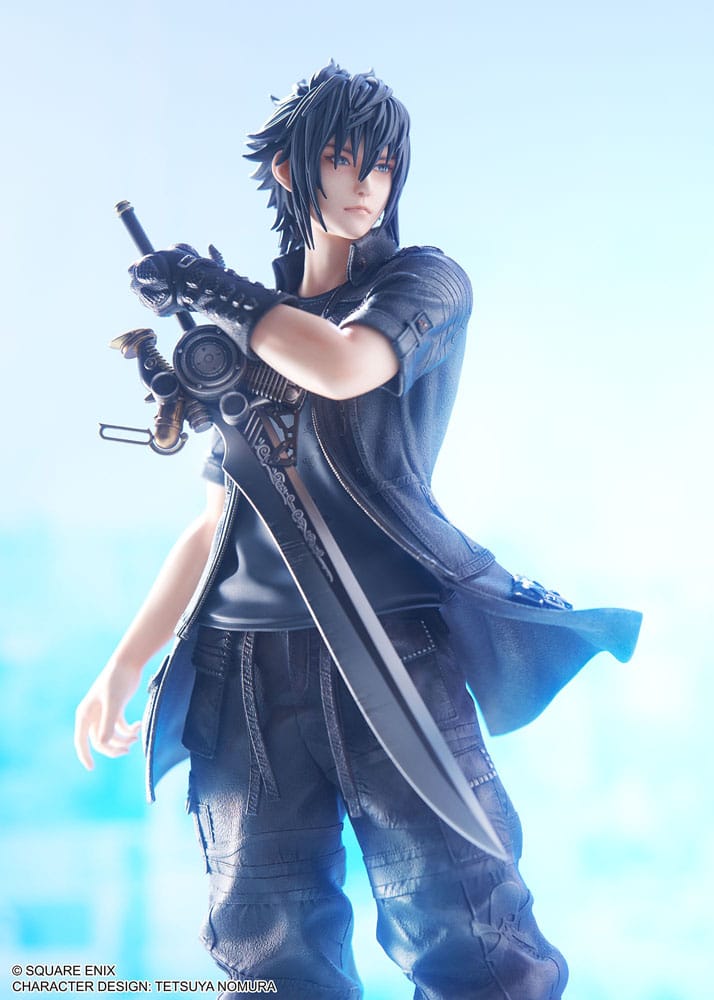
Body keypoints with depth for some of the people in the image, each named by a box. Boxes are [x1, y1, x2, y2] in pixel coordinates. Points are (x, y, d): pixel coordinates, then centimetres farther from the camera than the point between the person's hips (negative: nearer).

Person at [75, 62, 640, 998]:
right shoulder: (249, 337, 22)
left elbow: (340, 367, -14)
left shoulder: (425, 281, 9)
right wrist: (124, 666, 17)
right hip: (248, 669, 4)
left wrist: (211, 291, 1)